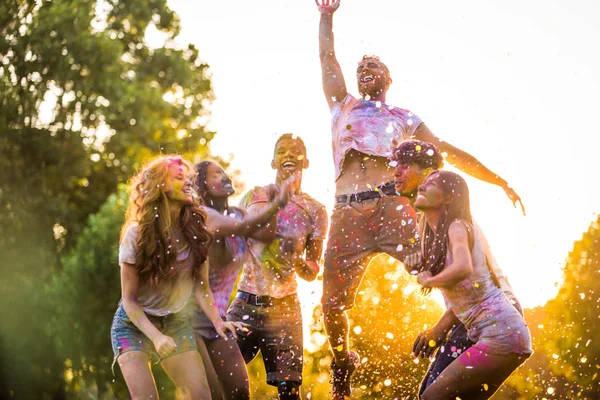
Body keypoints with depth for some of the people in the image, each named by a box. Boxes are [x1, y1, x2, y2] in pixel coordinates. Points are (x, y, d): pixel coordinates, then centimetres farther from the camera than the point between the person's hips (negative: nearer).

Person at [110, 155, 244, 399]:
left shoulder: (194, 229, -6)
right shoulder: (137, 234, -17)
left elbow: (200, 286, -5)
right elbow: (129, 299, -14)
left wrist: (217, 321, -22)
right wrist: (156, 337, -26)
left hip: (174, 322, 4)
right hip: (134, 324, -4)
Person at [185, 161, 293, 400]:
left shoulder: (235, 213, 9)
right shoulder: (201, 215, -15)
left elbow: (266, 235, -7)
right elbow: (243, 227, -33)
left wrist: (273, 204, -20)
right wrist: (277, 204, -36)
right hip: (188, 317, -8)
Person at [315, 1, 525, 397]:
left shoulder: (403, 119, 24)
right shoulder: (343, 106, 27)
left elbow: (451, 152, 23)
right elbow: (327, 56, 25)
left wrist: (500, 181, 21)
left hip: (392, 205, -1)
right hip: (347, 212, 1)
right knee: (332, 303, 0)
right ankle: (342, 364, 23)